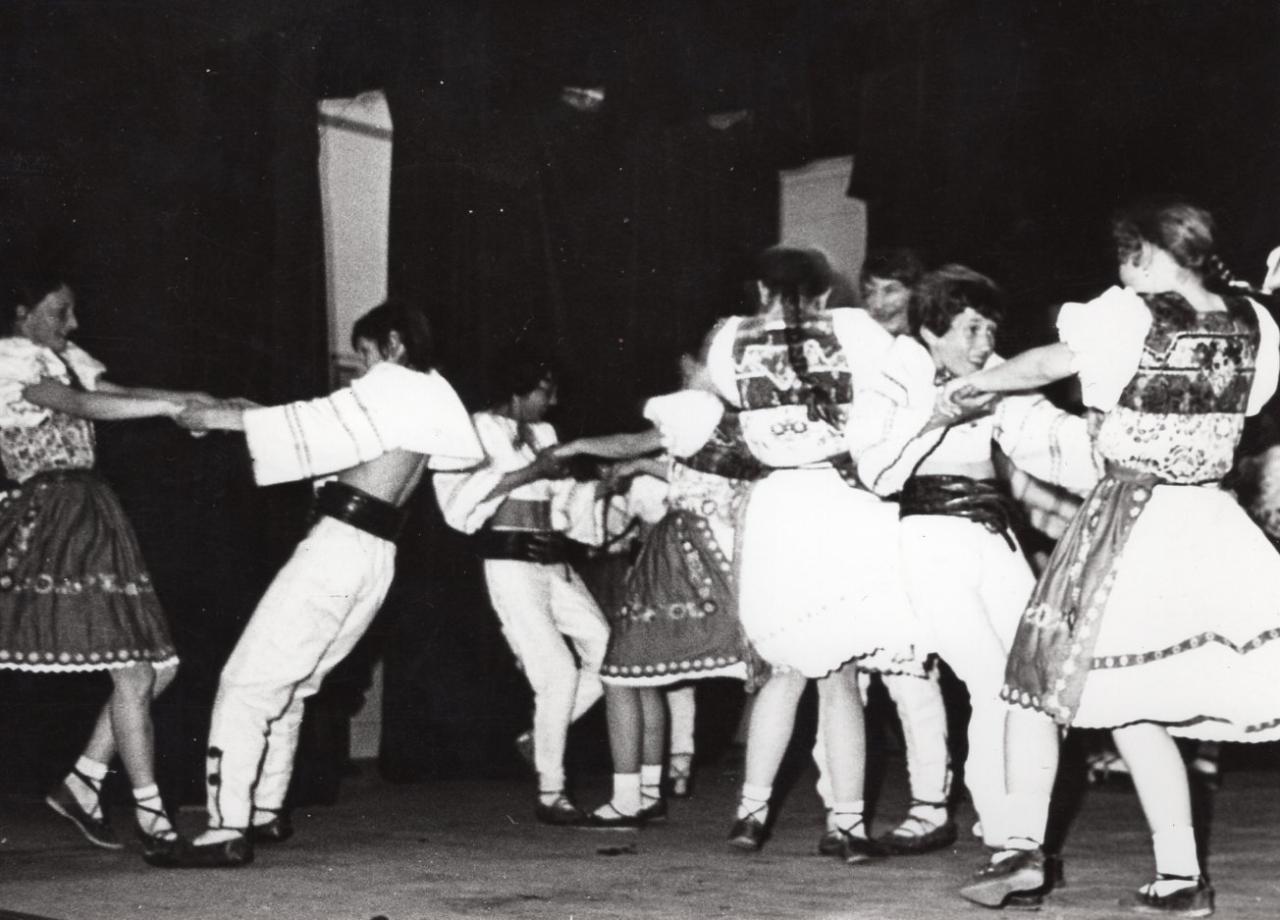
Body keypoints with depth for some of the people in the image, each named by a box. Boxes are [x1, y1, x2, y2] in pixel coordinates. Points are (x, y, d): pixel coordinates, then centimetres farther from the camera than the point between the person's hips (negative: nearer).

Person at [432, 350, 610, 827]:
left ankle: (540, 737, 16)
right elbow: (461, 496, -20)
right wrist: (530, 472, -19)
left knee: (608, 654, -1)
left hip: (555, 564, 7)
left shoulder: (543, 433, 16)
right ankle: (550, 793, 1)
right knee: (558, 672, -11)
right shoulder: (479, 430, -5)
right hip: (511, 564, -7)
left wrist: (603, 486, 2)